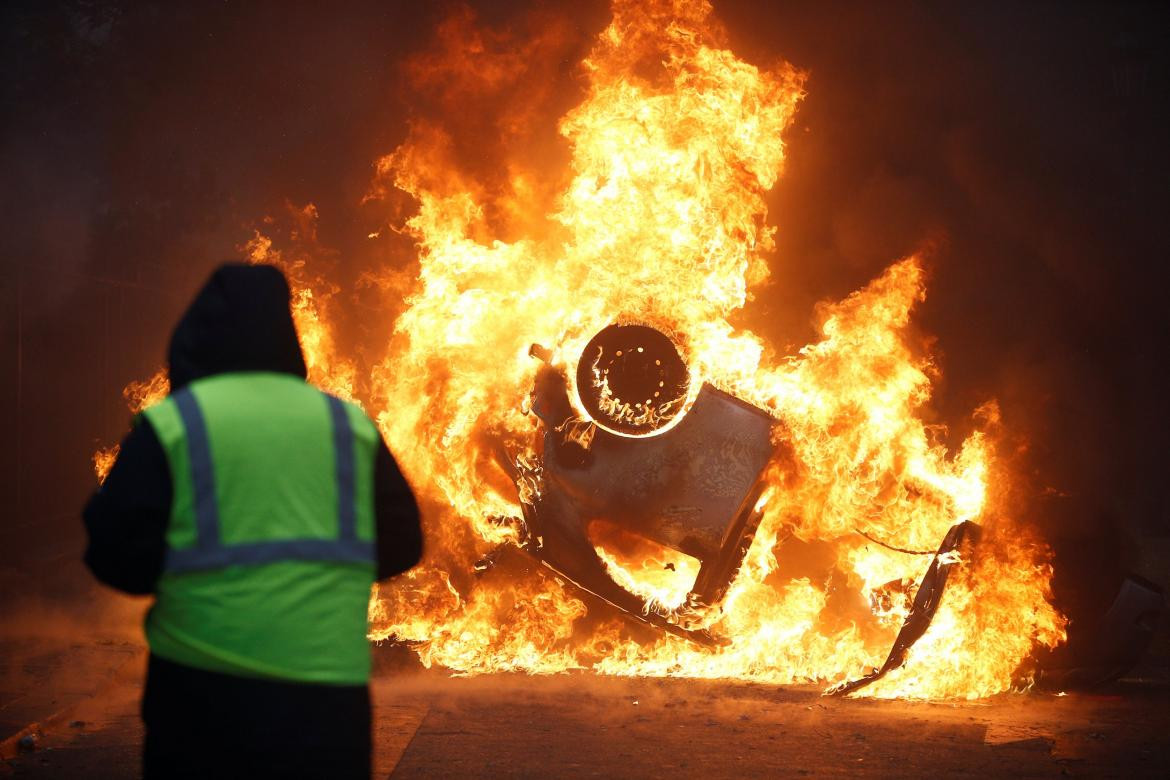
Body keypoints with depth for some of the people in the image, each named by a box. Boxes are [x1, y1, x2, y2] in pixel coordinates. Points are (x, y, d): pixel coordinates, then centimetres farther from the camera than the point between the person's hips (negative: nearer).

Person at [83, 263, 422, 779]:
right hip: (327, 694, 2)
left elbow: (119, 556, -6)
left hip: (203, 690, -2)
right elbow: (402, 544, 9)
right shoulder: (349, 425, 6)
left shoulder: (171, 424, -3)